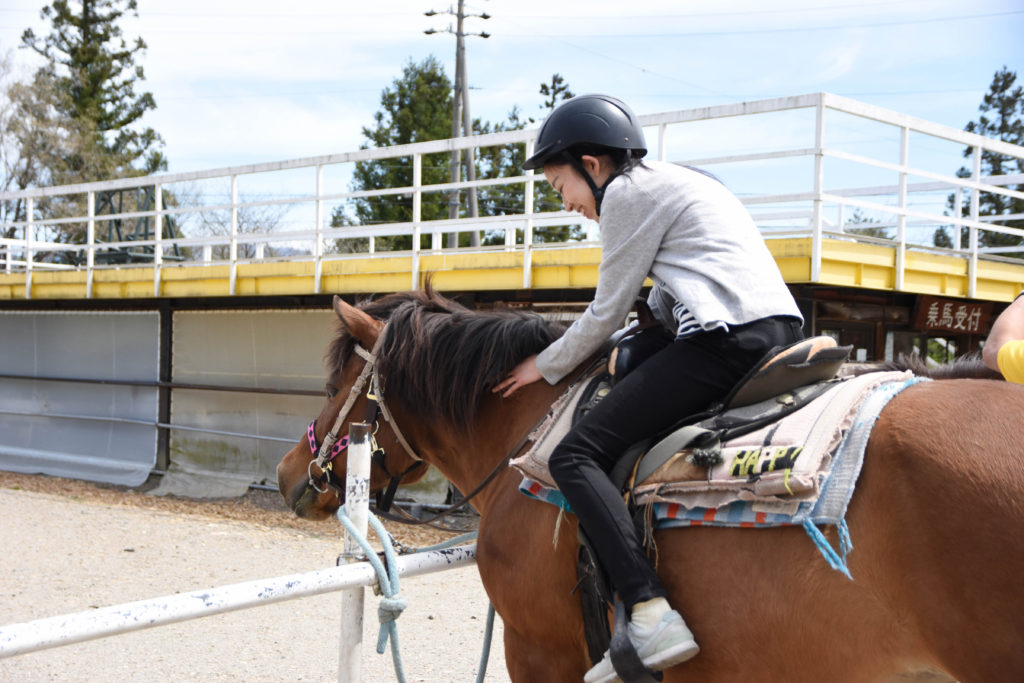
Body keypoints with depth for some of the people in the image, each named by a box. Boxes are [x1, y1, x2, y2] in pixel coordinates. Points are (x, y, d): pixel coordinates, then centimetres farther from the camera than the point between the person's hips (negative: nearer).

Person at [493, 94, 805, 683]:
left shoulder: (627, 192, 0)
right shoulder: (680, 182, 28)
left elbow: (607, 313, 2)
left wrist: (546, 367, 15)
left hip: (726, 339, -10)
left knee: (575, 457, -10)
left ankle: (650, 614, -26)